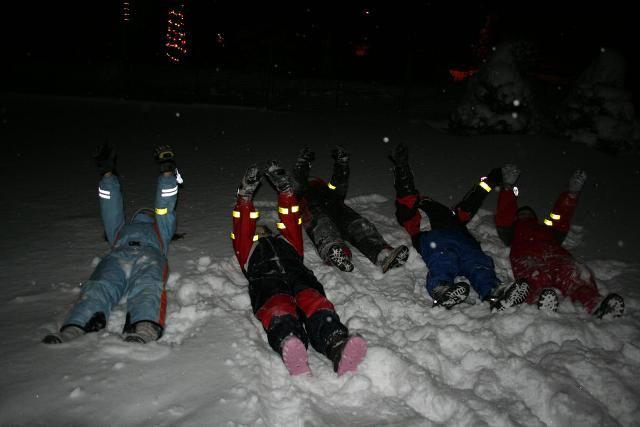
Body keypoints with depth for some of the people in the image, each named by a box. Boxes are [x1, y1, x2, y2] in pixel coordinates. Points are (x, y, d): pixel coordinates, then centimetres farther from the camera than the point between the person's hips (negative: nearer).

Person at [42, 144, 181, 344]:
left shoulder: (162, 230, 46)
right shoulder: (120, 230, 48)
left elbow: (166, 207, 40)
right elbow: (110, 206, 44)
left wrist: (167, 170, 42)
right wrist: (107, 173, 46)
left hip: (150, 255, -1)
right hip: (118, 255, 1)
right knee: (99, 287, -33)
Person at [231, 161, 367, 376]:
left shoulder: (288, 240, 46)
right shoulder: (248, 247, 42)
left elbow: (291, 221, 36)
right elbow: (242, 227, 31)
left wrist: (285, 189, 35)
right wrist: (245, 194, 28)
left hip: (297, 272, 1)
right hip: (265, 277, -1)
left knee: (312, 299, -37)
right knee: (279, 304, -40)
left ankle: (338, 347, -68)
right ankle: (290, 347, -73)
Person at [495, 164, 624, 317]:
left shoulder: (547, 230, 46)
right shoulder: (514, 230, 38)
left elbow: (562, 220, 32)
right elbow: (504, 216, 22)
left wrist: (572, 194, 23)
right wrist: (508, 187, 10)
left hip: (555, 254, 2)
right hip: (527, 257, -2)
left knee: (574, 272, -35)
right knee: (537, 276, -41)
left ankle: (595, 304, -61)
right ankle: (542, 301, -72)